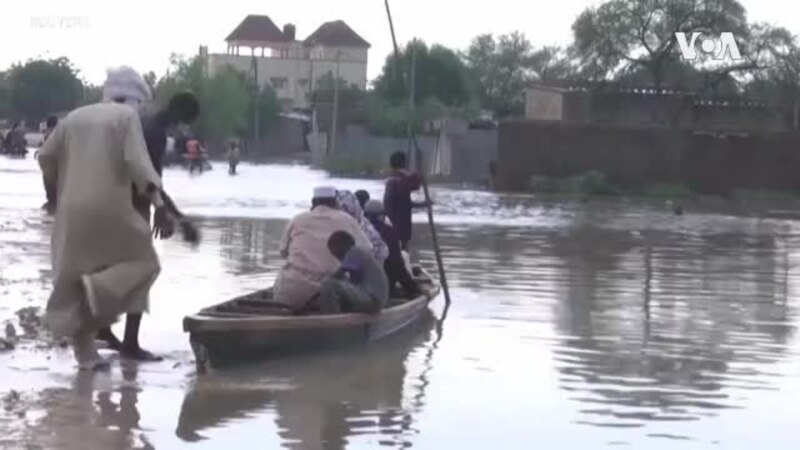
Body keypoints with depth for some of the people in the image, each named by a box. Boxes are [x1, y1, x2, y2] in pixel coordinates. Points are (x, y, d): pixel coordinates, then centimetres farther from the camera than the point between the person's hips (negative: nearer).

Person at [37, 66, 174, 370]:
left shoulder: (76, 117, 15)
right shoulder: (126, 116, -1)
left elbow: (46, 157, 11)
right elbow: (137, 162, -14)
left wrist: (57, 190, 26)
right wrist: (159, 205, -16)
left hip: (72, 211, 5)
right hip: (110, 209, -5)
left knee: (75, 282, 12)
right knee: (142, 261, 13)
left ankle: (84, 352, 10)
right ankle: (99, 287, -13)